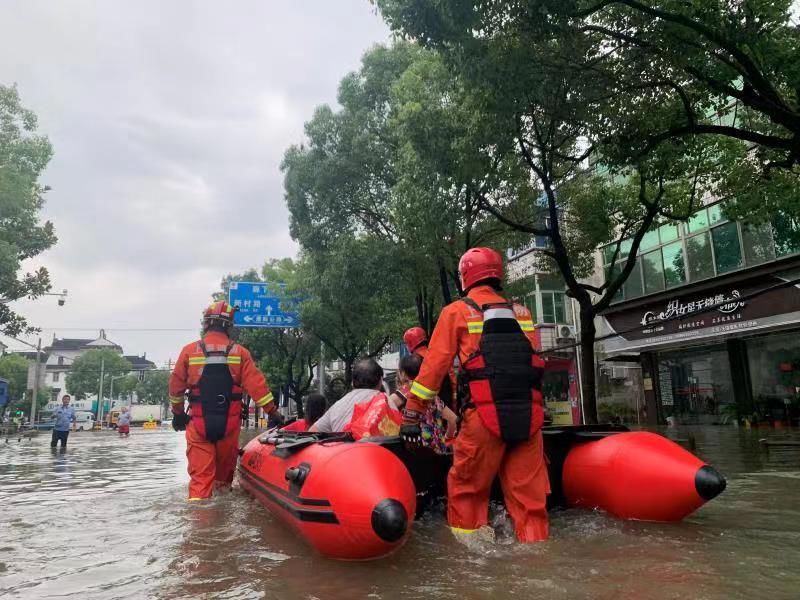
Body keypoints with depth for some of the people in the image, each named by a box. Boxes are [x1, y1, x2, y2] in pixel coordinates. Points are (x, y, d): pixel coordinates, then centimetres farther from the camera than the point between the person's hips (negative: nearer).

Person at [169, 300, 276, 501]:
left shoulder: (189, 351, -1)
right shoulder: (240, 352, -3)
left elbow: (176, 386, 7)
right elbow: (256, 384, -8)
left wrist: (178, 412, 22)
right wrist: (272, 411, -3)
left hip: (198, 422, -1)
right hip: (230, 423, 1)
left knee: (200, 472, 1)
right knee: (225, 464, 19)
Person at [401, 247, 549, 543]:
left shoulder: (456, 311, 6)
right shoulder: (521, 312, 18)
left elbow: (434, 366, 1)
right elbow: (533, 361, 19)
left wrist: (412, 415, 4)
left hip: (485, 415, -4)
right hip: (529, 415, 4)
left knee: (466, 489, 11)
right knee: (529, 494, 10)